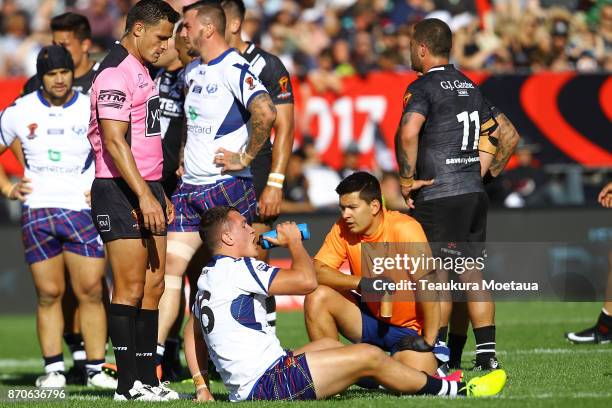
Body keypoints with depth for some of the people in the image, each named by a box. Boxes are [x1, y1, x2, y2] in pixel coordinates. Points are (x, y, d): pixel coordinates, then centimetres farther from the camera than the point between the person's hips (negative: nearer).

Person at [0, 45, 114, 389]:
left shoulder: (92, 110, 2)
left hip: (83, 210, -1)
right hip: (37, 213, 1)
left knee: (91, 292, -6)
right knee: (49, 293, 1)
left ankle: (96, 368, -2)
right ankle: (53, 368, 6)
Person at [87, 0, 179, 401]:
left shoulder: (140, 71, 19)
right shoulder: (116, 73, -13)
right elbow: (114, 141, -21)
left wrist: (160, 193, 23)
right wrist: (144, 195, -25)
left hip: (146, 188, 10)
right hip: (120, 192, -10)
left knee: (154, 285, 8)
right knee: (130, 288, -8)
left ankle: (147, 379, 10)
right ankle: (129, 385, -5)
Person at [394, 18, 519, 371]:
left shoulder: (423, 87, -7)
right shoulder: (470, 87, 17)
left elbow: (408, 133, -26)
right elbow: (509, 136, 21)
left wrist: (407, 180, -16)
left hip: (439, 196, -7)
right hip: (474, 193, 7)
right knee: (473, 273, 8)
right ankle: (487, 353, 5)